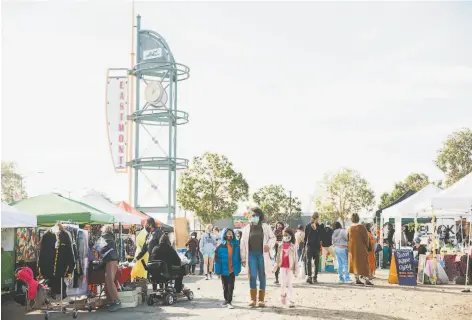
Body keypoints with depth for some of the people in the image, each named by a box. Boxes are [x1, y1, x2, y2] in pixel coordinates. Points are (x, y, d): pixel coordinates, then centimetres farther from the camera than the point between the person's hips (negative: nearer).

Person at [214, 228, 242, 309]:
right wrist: (218, 271, -9)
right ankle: (226, 300, 30)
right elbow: (217, 260, -6)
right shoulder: (220, 247, -7)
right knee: (225, 287, 14)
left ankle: (229, 302, 0)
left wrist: (238, 269, 3)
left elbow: (238, 258, 5)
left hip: (232, 270, 1)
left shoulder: (236, 245, 0)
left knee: (231, 287, -3)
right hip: (224, 270, 0)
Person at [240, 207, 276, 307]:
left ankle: (261, 299, 10)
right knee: (252, 276, -3)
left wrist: (269, 245, -10)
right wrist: (243, 258, 2)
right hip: (251, 254, 0)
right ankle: (253, 299, 4)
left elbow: (273, 237, 12)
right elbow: (243, 244, 7)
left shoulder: (265, 227, 7)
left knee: (262, 277, 3)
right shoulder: (246, 228, 8)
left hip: (262, 254, 0)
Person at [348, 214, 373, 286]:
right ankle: (367, 280, -8)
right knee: (364, 264, -1)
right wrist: (367, 246, 3)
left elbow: (348, 238, 8)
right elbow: (366, 237, -10)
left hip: (352, 249, 4)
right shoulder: (362, 227, -12)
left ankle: (357, 279, 12)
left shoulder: (350, 228, 0)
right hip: (361, 248, -4)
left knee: (355, 263, 13)